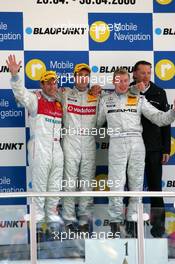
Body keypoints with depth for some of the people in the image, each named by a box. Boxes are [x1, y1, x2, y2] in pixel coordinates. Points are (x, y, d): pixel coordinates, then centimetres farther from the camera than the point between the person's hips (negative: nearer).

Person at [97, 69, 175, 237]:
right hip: (116, 143, -1)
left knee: (136, 184, 3)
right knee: (116, 183, -4)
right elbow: (97, 123, 20)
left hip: (136, 142, 1)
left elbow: (158, 117, 2)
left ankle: (132, 221, 12)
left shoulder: (139, 99, 10)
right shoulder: (106, 100, 13)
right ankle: (115, 222, 6)